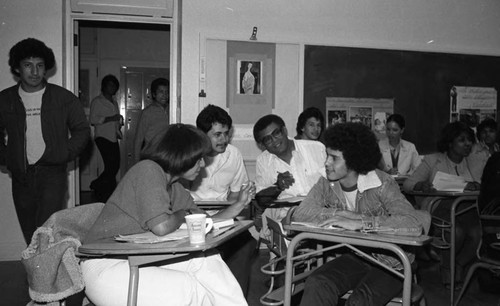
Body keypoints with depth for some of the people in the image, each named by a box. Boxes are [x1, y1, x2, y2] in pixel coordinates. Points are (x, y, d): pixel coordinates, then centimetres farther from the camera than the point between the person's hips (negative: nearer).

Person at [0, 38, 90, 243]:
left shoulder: (63, 98, 2)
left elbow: (82, 130, 7)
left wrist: (64, 155, -5)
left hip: (52, 174, -3)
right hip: (21, 176, 3)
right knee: (30, 236, 9)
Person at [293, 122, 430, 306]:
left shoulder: (382, 184, -21)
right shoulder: (326, 184, -6)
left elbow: (415, 224, -35)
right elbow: (299, 214, -17)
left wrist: (358, 223, -38)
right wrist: (344, 213, -26)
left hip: (391, 263, -3)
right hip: (355, 257, 4)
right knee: (316, 285, -23)